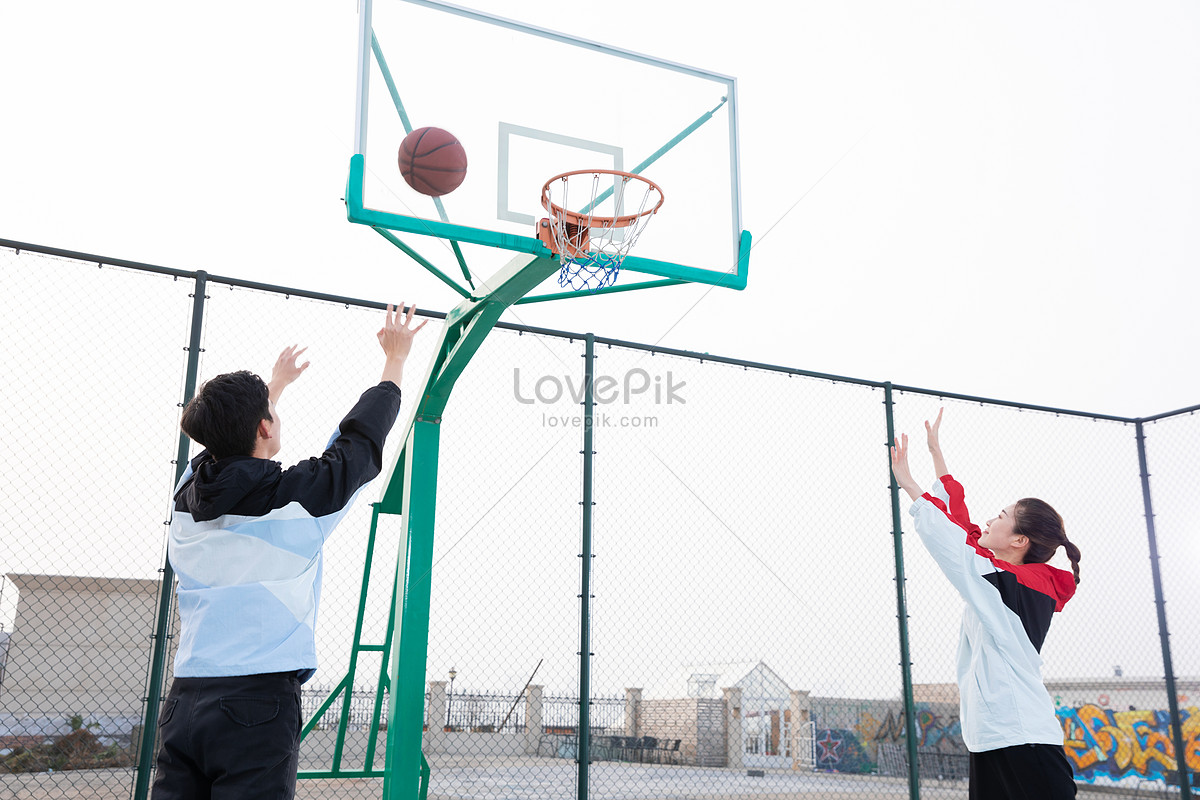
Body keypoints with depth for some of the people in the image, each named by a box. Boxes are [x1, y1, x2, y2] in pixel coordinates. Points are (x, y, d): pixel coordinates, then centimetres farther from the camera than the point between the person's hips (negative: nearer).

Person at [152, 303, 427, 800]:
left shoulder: (189, 495, 7)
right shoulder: (298, 498, -7)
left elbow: (230, 444, 29)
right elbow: (362, 436, 7)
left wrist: (277, 383, 46)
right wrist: (395, 357, 23)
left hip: (183, 703, 6)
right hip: (258, 703, -5)